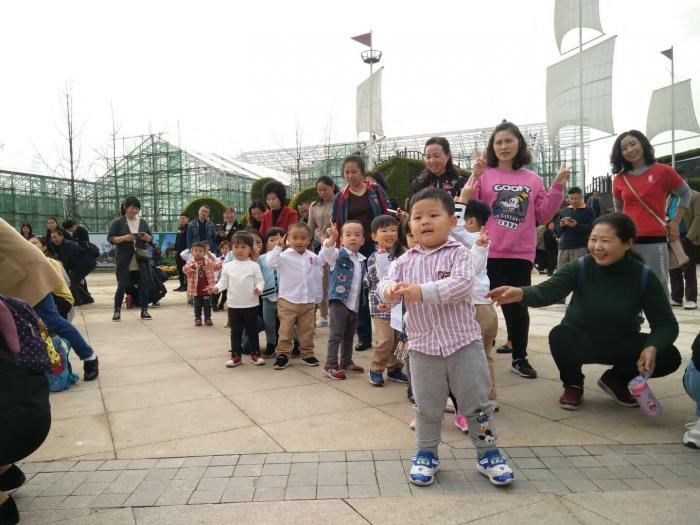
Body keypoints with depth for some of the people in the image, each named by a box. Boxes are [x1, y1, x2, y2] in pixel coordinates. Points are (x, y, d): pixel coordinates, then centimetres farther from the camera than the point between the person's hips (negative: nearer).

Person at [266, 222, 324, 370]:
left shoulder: (313, 257, 3)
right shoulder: (284, 256, -10)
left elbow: (317, 278, 10)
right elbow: (270, 262, -28)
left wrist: (317, 299, 12)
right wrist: (278, 247, -29)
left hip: (308, 301, 4)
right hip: (288, 301, -4)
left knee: (307, 330, 14)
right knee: (285, 330, 5)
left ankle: (307, 354, 27)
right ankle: (283, 355, 15)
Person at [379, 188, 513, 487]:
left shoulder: (458, 254, -6)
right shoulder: (406, 261, 4)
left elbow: (462, 284, -22)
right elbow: (386, 286, -4)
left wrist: (423, 291, -31)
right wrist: (390, 290, -29)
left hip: (463, 341, -2)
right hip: (423, 345, 3)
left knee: (477, 402, 10)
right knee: (427, 406, 15)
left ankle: (488, 453, 29)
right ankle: (426, 454, 34)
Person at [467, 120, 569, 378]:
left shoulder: (533, 179, 9)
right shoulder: (484, 174, 1)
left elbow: (543, 215, 8)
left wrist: (557, 187, -2)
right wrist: (475, 177, -16)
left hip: (521, 254, 3)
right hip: (489, 252, -2)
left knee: (518, 305, 10)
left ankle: (520, 358, 24)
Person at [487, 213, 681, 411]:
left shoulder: (644, 276, -17)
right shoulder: (580, 267, -20)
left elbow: (666, 324, -14)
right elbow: (547, 291, -36)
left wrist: (652, 348, -36)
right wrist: (521, 293, -59)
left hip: (622, 343, 2)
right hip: (580, 341, -2)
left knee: (669, 357, -21)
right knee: (559, 336, -35)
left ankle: (616, 380, 10)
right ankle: (573, 385, -1)